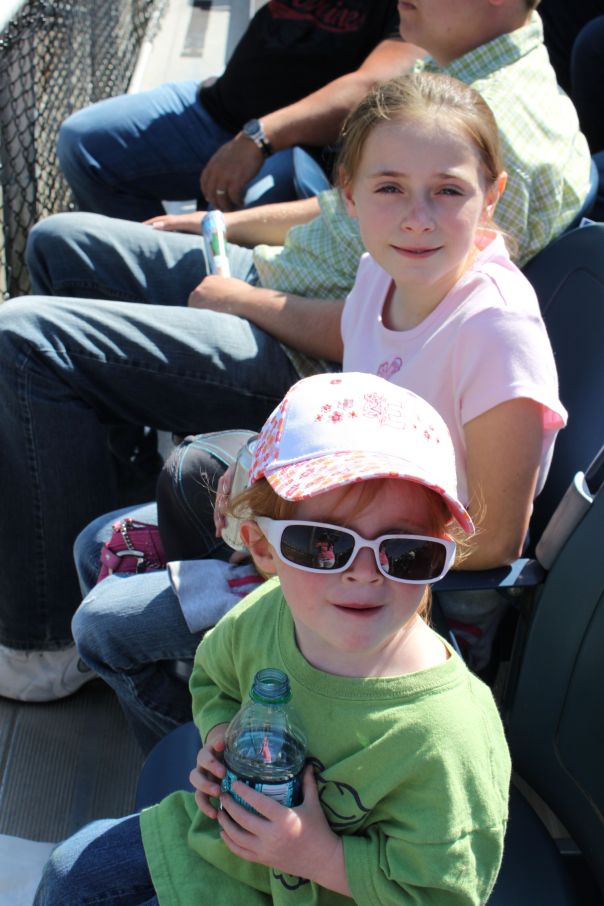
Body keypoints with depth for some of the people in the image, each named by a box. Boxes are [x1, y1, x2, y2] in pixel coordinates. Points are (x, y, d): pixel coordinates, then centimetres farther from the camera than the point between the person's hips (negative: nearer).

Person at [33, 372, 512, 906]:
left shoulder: (443, 738, -36)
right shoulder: (264, 613, -18)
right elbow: (214, 674, 8)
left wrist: (321, 857, -29)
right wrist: (220, 734, -11)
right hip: (216, 827, 6)